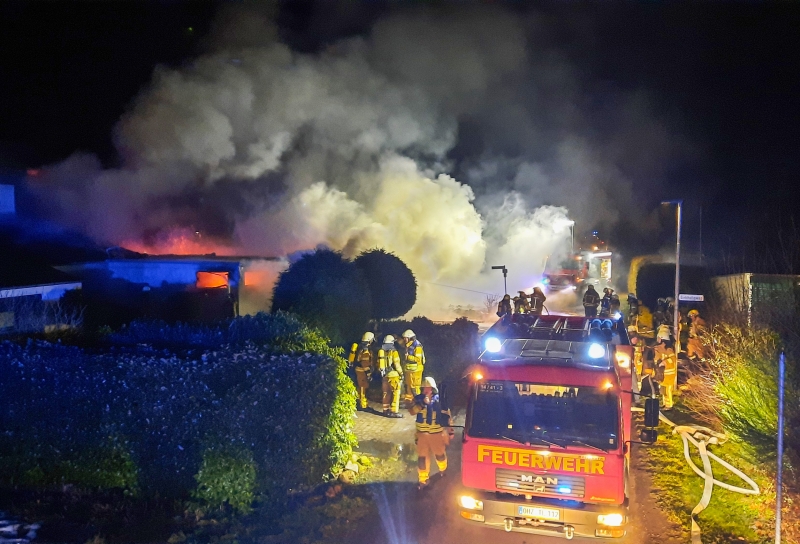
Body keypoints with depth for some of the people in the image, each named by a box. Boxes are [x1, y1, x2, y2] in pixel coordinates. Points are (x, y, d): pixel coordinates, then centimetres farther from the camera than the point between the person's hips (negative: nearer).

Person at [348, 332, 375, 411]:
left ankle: (358, 402, 30)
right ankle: (362, 405, -1)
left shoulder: (360, 347, 12)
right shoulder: (365, 350, -19)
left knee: (359, 387, 19)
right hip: (362, 371, -10)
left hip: (358, 369, 10)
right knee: (363, 388, -4)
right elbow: (366, 363, -23)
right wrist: (368, 373, -20)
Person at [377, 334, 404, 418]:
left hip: (385, 375, 7)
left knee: (386, 393, 16)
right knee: (395, 393, -3)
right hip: (393, 375, -6)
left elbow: (378, 364, 11)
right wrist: (401, 373, -4)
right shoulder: (393, 352, -12)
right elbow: (397, 365, -15)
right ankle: (394, 411, -7)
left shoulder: (381, 352, 6)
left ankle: (386, 410, 20)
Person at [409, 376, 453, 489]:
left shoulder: (440, 400, -10)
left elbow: (446, 416, -2)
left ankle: (443, 469, 48)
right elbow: (412, 411, -21)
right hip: (422, 433, 1)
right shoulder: (418, 399, -6)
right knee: (422, 458, 3)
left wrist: (450, 431, 1)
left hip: (437, 433, -1)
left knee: (440, 454, 17)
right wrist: (423, 403, -34)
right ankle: (423, 480, 17)